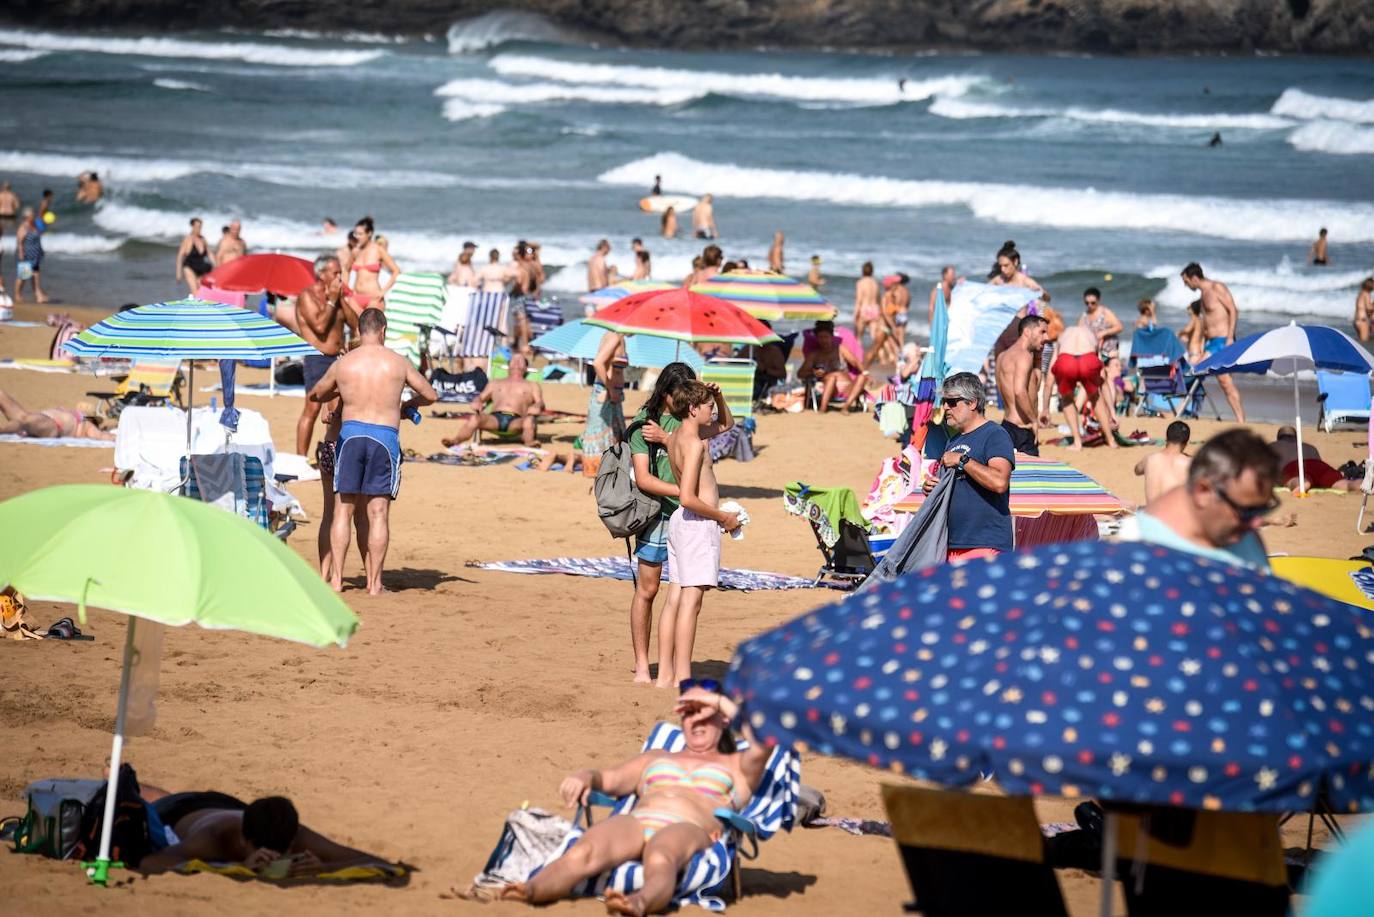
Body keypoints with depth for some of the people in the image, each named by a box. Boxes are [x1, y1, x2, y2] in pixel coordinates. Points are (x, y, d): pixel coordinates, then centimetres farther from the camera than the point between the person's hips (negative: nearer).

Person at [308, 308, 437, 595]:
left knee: (343, 511, 6)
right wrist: (409, 404, 33)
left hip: (350, 434, 1)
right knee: (378, 513, 1)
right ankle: (374, 582, 1)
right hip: (385, 437, -1)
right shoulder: (398, 363, 3)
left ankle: (336, 578, 2)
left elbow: (315, 394, 21)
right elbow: (431, 395, 12)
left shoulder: (343, 363, 4)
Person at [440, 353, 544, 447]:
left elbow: (540, 403, 14)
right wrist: (478, 403, -1)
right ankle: (455, 440, -57)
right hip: (495, 417, 1)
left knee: (529, 420, -38)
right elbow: (481, 397, 26)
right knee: (474, 419, -34)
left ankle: (529, 442, -64)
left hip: (515, 420, -1)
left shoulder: (532, 386, 30)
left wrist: (536, 407, -13)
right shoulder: (495, 383, 36)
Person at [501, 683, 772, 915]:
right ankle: (530, 891, -61)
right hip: (634, 822, 3)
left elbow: (762, 743, 7)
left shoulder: (736, 766, 29)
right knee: (581, 853, -34)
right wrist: (585, 777, 3)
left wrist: (721, 702, 15)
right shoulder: (656, 757, 41)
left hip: (690, 829, -3)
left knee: (659, 860, -44)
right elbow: (609, 779, 27)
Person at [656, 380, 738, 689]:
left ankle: (665, 674, 11)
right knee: (691, 601, -9)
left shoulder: (676, 436, 13)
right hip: (698, 523, -10)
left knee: (675, 598, 9)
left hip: (680, 521, 10)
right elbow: (688, 498, -24)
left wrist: (719, 397, 10)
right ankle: (683, 677, -11)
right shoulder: (694, 443, -16)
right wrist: (724, 517, -13)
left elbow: (726, 423, 29)